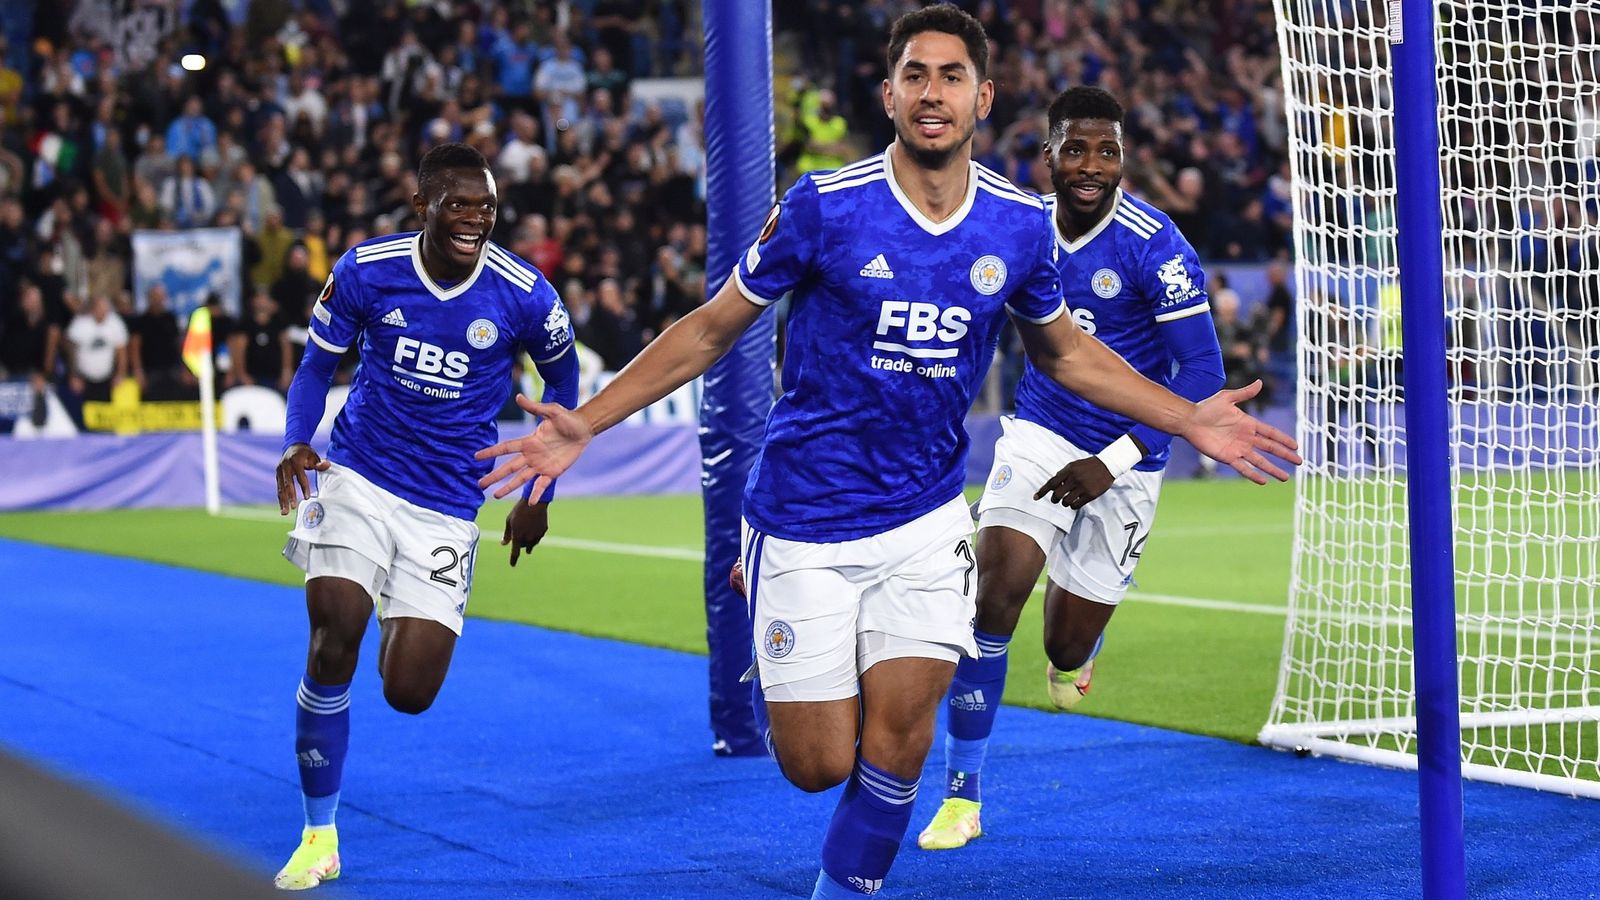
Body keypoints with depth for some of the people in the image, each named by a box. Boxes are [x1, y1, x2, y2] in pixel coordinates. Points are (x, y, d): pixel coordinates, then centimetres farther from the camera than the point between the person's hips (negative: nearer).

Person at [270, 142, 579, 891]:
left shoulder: (523, 295, -10)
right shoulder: (365, 270, -9)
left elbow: (561, 378, 9)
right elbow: (317, 364, 4)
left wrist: (538, 495, 8)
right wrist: (296, 443, -15)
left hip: (446, 510, 0)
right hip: (357, 478, 0)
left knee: (408, 694, -6)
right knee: (334, 639, -20)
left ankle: (408, 631, 35)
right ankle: (319, 837, -2)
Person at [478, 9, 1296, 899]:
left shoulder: (1021, 224, -2)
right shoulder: (824, 207, -13)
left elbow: (1066, 352, 16)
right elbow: (710, 330, -3)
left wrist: (1190, 419, 10)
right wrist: (585, 423, -10)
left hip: (926, 519, 3)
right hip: (806, 520, -2)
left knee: (898, 742, -8)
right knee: (818, 766, -1)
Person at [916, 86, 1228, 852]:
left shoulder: (1155, 248, -21)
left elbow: (1202, 374, -22)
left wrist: (1113, 463, -26)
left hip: (1122, 461, -2)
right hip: (1040, 433, 3)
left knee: (1068, 656, 5)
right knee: (995, 591, -20)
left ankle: (1075, 646, 49)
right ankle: (961, 798, -10)